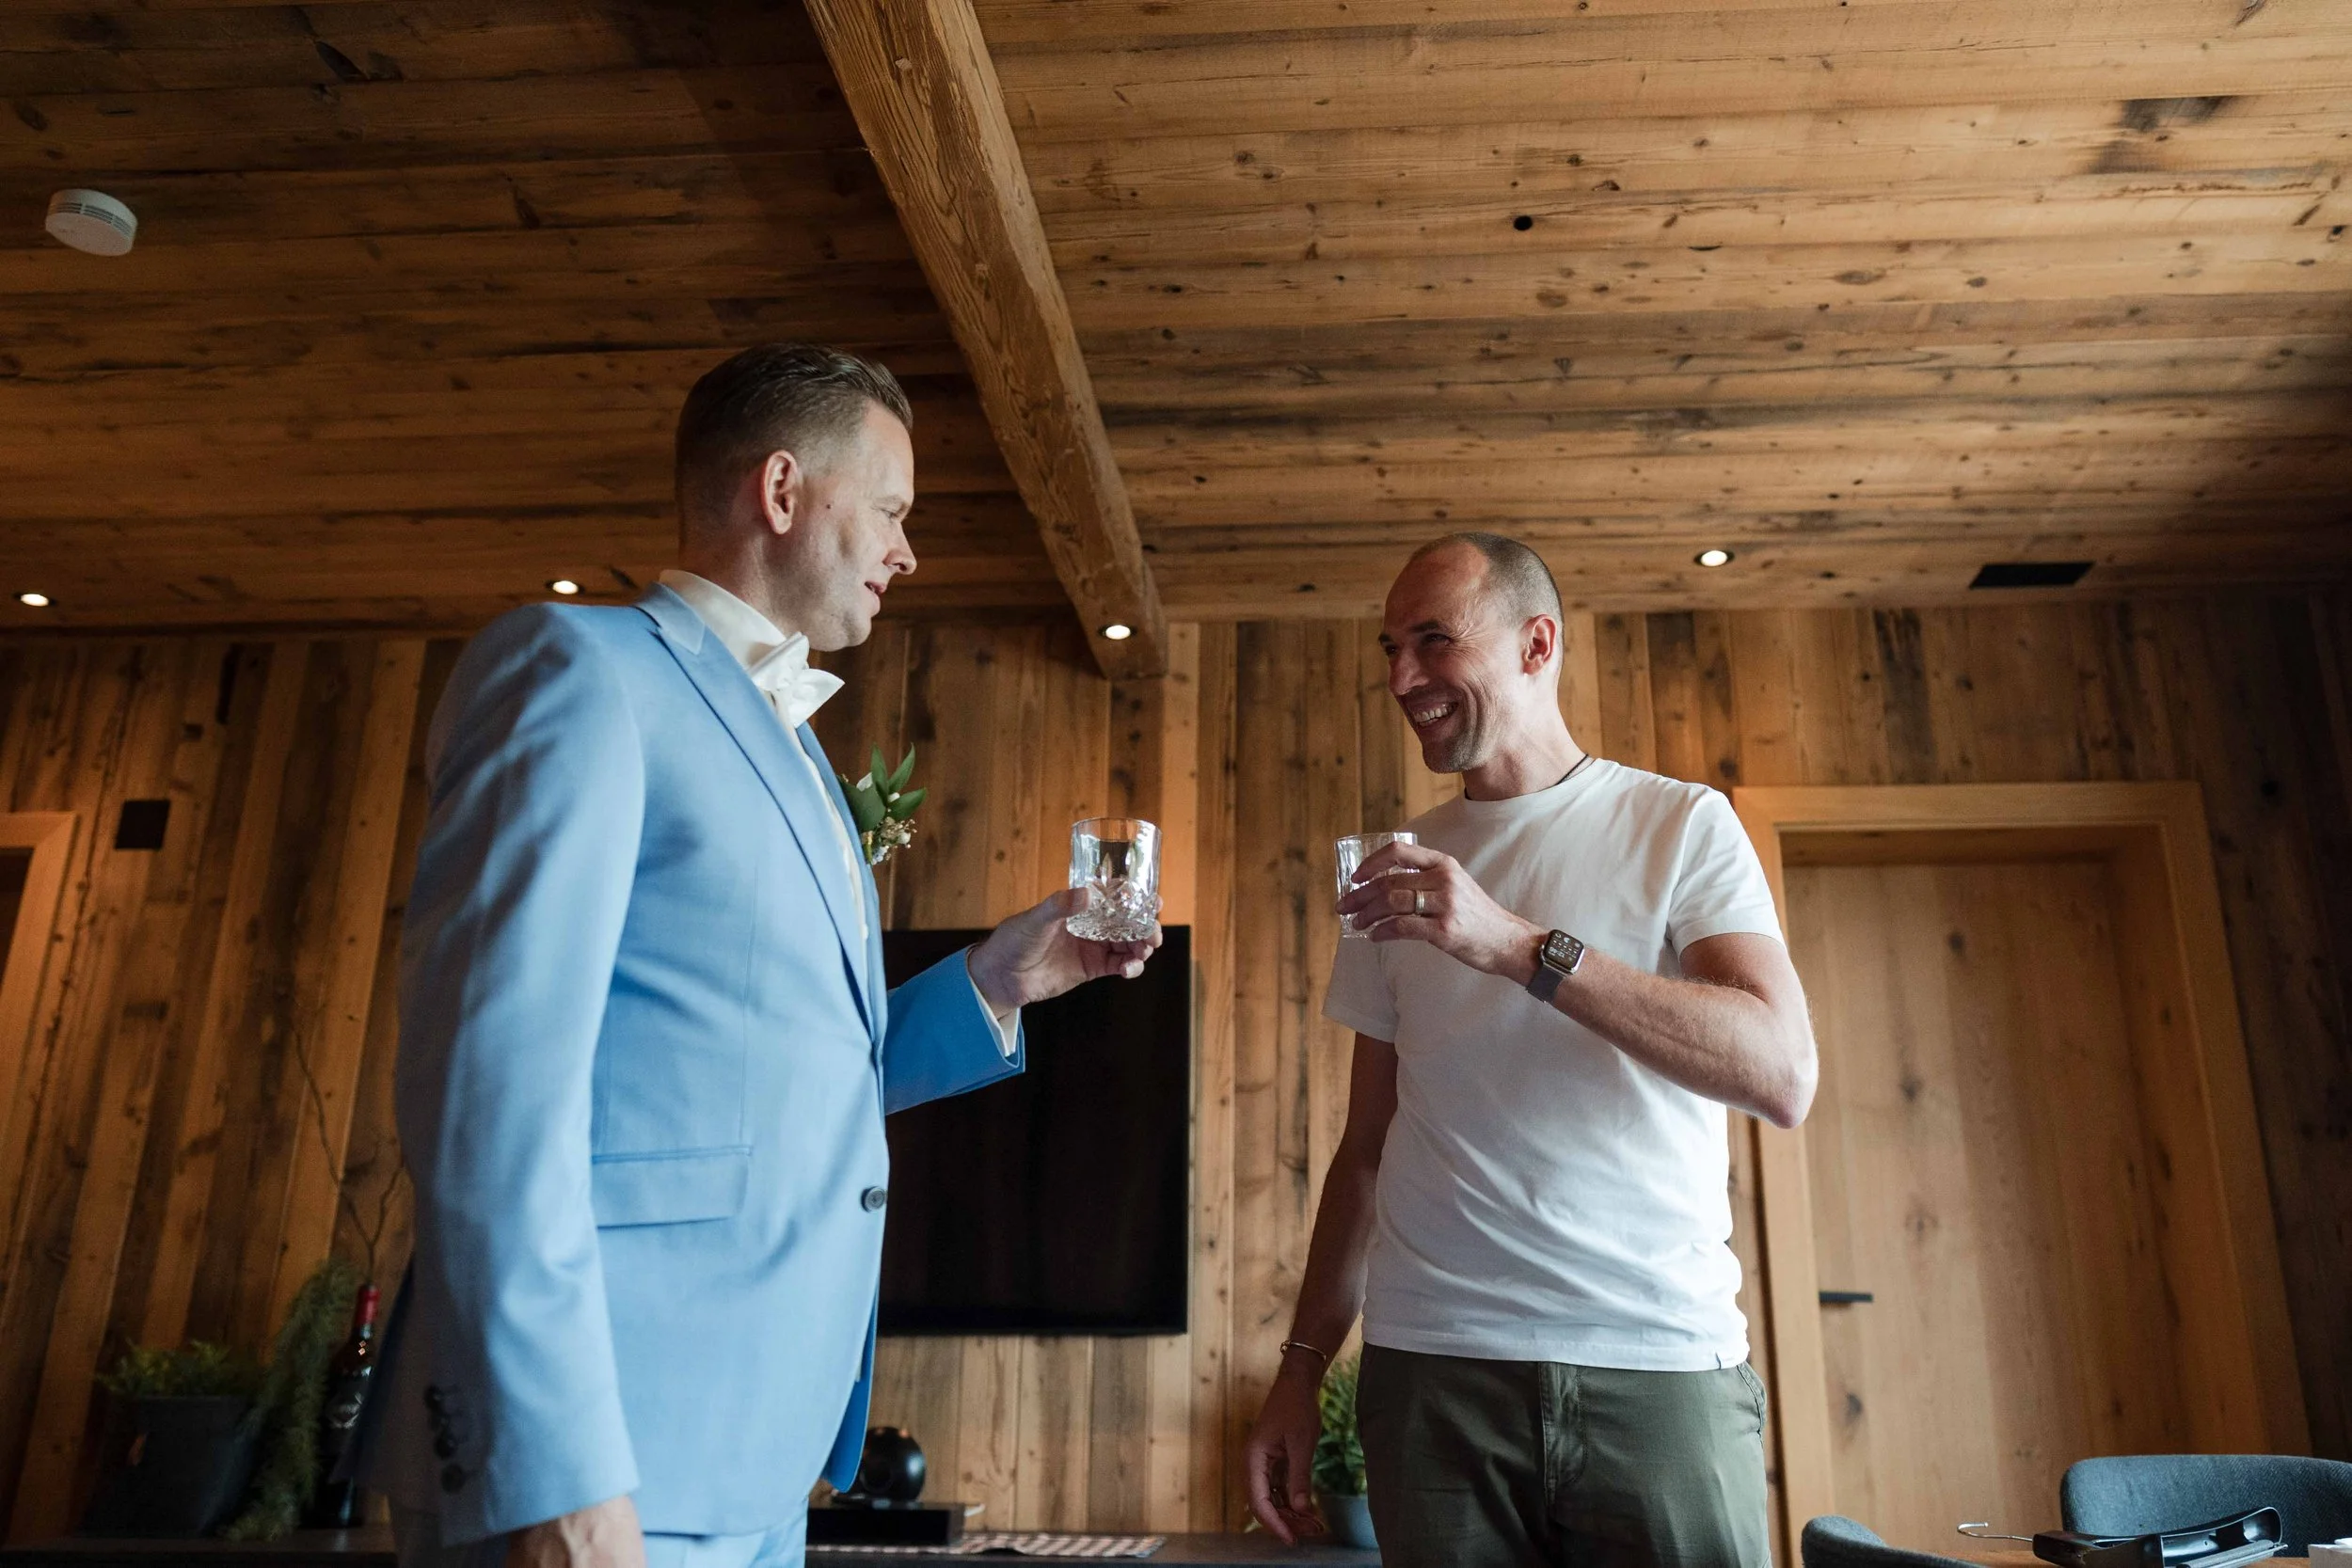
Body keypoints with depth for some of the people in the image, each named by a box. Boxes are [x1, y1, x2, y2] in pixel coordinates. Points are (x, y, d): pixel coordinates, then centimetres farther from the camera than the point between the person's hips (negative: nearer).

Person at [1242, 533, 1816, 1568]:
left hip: (1661, 1365, -2)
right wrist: (1302, 1367, 8)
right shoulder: (1398, 870, 10)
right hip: (1432, 1368, 3)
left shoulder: (1680, 825, 0)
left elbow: (1784, 1076, -14)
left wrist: (1516, 945, -22)